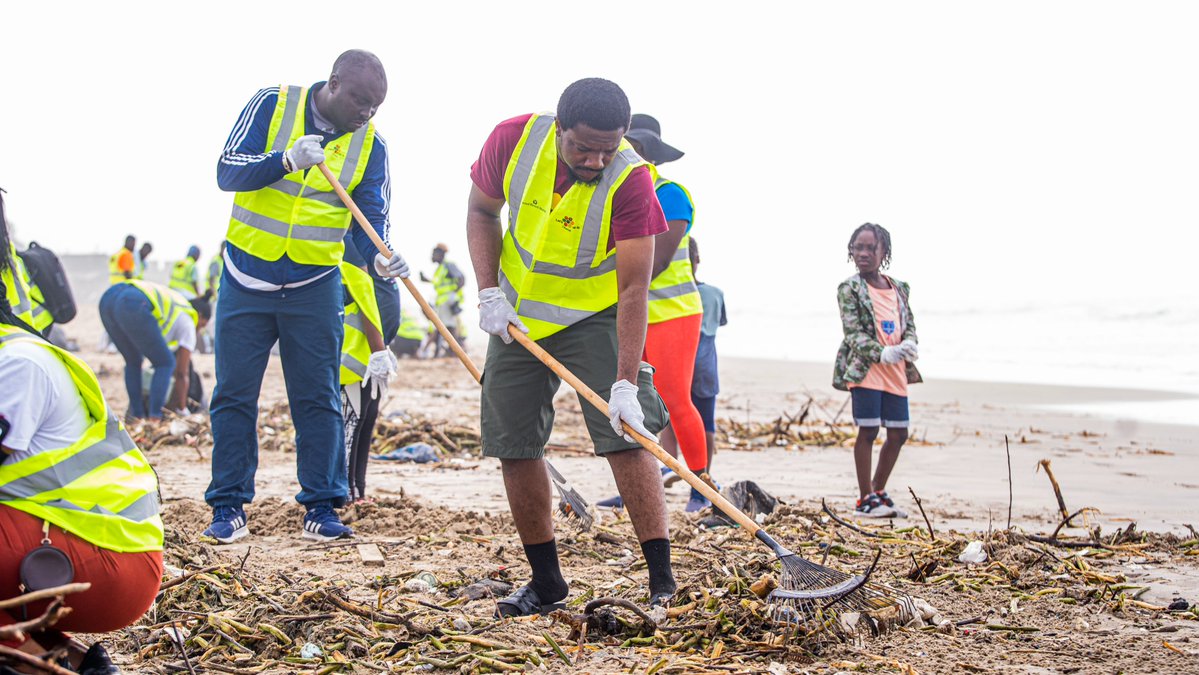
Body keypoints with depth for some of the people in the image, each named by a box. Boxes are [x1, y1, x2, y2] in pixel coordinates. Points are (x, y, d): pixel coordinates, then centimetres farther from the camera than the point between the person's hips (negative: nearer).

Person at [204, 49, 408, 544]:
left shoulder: (370, 145, -3)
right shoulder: (271, 105, -7)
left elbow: (370, 219, -5)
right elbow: (228, 173, -14)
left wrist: (379, 256, -28)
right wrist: (286, 160, -31)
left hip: (314, 286, 1)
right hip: (247, 279, -1)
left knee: (318, 399, 2)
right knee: (234, 394, 3)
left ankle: (321, 507, 10)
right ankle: (228, 506, 12)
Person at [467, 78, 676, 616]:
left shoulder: (630, 180, -27)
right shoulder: (513, 139, -17)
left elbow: (634, 288, -28)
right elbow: (481, 211, 1)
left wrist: (625, 384, -34)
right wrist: (490, 293, -11)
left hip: (594, 318, -4)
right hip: (515, 315, 4)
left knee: (626, 438, -15)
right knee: (513, 446, 3)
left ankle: (662, 580, -9)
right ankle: (545, 581, 16)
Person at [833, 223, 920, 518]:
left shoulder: (899, 288, 14)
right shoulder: (850, 288, -3)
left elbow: (909, 324, 16)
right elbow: (853, 333, -11)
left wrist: (909, 344, -9)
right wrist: (882, 353, -25)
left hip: (896, 371, 6)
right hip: (865, 368, -6)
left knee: (898, 434, 9)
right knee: (868, 430, -5)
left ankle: (878, 493, 25)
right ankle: (865, 499, 4)